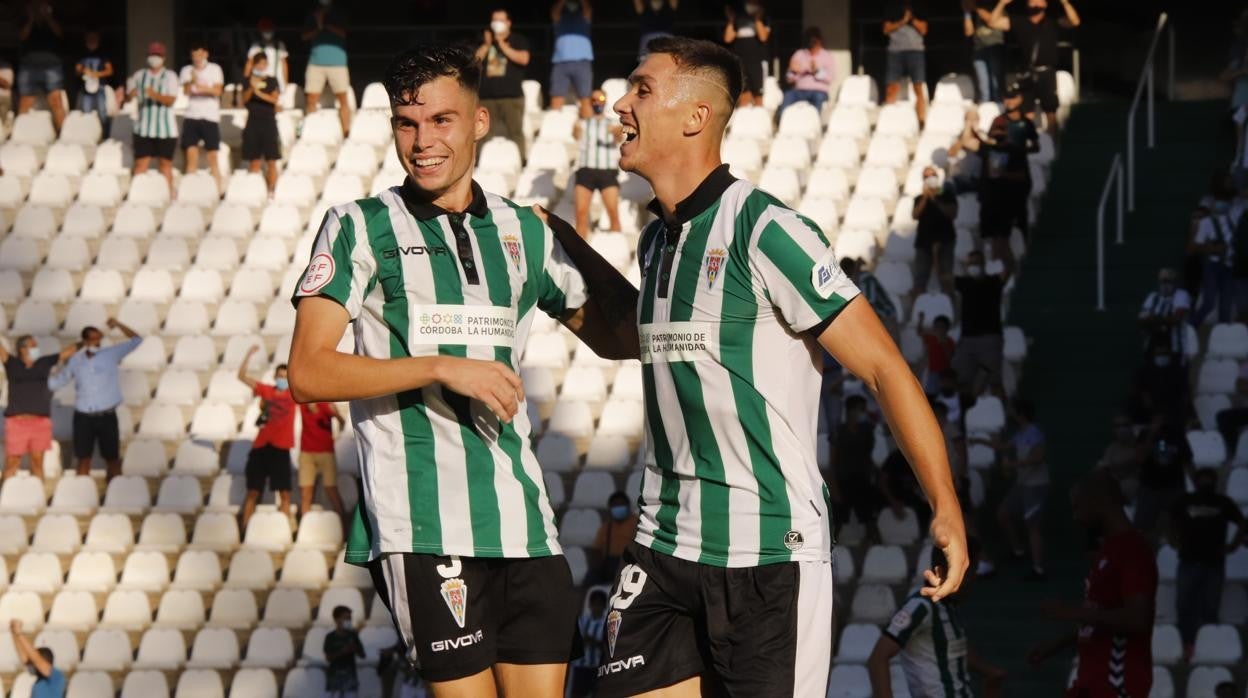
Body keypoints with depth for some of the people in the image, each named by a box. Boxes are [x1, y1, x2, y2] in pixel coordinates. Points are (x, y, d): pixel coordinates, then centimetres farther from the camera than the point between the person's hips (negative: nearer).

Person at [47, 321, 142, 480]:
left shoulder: (111, 354, 2)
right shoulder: (75, 361, 6)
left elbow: (136, 340, 2)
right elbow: (56, 382, 16)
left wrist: (118, 325, -7)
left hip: (107, 416, -1)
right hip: (83, 417, 1)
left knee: (112, 458, 3)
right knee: (83, 459, 5)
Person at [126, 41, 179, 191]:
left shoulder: (170, 76, 4)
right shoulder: (139, 75, 12)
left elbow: (171, 100, -7)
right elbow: (129, 94, 10)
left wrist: (156, 96, -27)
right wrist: (131, 94, -16)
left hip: (165, 128, -2)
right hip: (143, 128, 2)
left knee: (165, 164, 3)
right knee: (140, 164, -6)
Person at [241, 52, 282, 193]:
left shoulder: (272, 81, 7)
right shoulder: (249, 80, 8)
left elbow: (275, 99, -6)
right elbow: (244, 99, -2)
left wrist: (259, 92, -20)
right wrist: (251, 87, -20)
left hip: (269, 122, 0)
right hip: (253, 121, 0)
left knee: (271, 161, -4)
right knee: (254, 160, 0)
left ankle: (271, 191, -1)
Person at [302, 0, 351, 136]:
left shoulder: (338, 15, 9)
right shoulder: (313, 16, 13)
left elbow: (342, 33, -4)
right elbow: (305, 36, 7)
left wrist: (326, 24, -8)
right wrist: (318, 27, -8)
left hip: (337, 62, -1)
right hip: (316, 62, 1)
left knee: (343, 99, -4)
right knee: (312, 100, -3)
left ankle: (346, 132, -2)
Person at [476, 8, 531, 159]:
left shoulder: (518, 40, 7)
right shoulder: (484, 40, 17)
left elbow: (523, 59, -10)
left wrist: (502, 45, -9)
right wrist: (487, 45, -3)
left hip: (512, 96, -3)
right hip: (487, 97, 3)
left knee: (515, 132, -10)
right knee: (487, 134, -2)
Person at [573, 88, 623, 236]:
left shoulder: (613, 124, 16)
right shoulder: (584, 123, 17)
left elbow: (619, 138, -6)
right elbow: (577, 135, -6)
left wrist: (617, 134, -31)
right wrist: (576, 130, -31)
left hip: (608, 170, -1)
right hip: (586, 169, 1)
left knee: (613, 211, -14)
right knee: (581, 211, -9)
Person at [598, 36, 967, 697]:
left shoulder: (764, 232, -13)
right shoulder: (655, 240, 11)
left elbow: (882, 366, -15)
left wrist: (946, 509, -19)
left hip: (771, 554, -7)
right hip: (663, 548, 7)